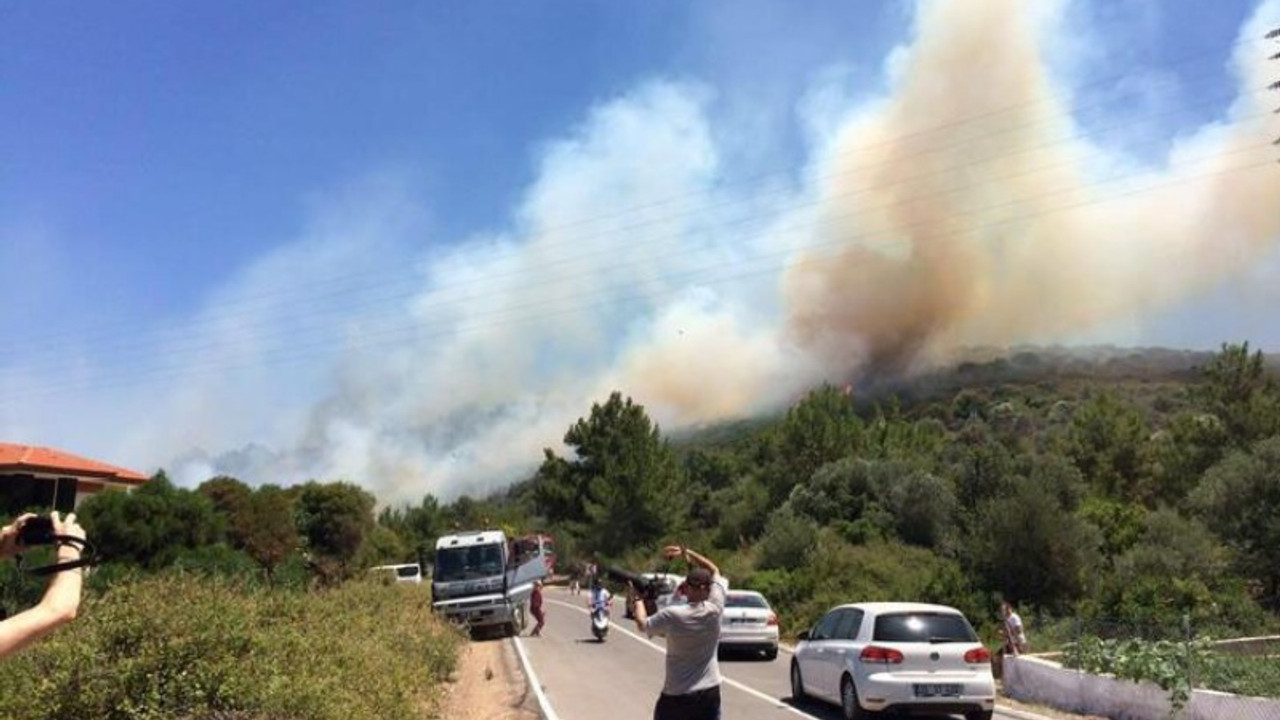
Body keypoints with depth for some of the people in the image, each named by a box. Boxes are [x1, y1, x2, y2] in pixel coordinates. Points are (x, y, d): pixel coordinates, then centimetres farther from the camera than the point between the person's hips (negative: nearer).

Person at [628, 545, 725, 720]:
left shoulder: (671, 616, -15)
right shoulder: (714, 610, -9)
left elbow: (643, 624, 4)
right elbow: (715, 571, 6)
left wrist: (637, 600, 20)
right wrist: (687, 552, 7)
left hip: (675, 696, -1)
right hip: (709, 694, 1)